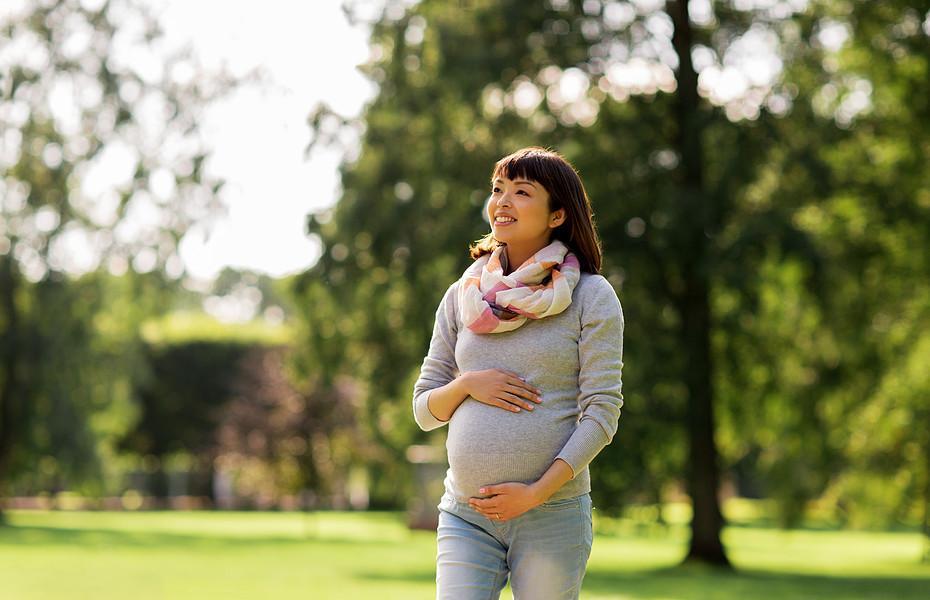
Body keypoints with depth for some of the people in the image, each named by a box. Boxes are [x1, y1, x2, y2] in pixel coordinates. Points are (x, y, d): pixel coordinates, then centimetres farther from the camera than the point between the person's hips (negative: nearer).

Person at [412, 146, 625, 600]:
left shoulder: (591, 296, 1)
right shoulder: (463, 296, 12)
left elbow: (601, 413, -5)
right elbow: (425, 411, 14)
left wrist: (536, 492, -14)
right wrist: (467, 384, -7)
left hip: (553, 516, -3)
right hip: (465, 516, 3)